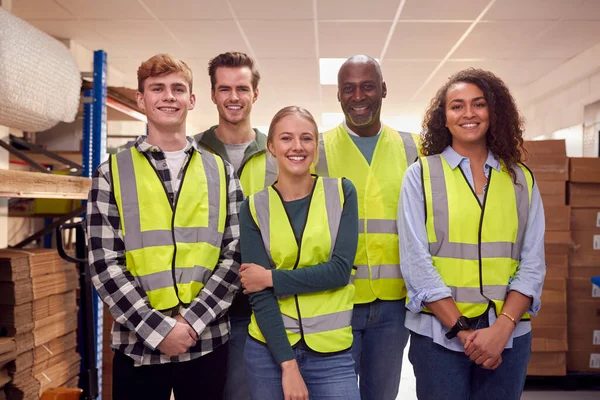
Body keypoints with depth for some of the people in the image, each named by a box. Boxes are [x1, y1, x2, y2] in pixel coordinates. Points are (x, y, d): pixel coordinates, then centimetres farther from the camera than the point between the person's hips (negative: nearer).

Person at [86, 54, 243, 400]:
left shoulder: (221, 172, 6)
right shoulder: (112, 174, 2)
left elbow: (235, 255, 0)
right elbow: (104, 264, -4)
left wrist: (192, 321, -10)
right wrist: (158, 329, -13)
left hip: (207, 341, 1)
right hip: (138, 344, -1)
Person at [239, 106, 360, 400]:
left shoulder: (341, 192, -1)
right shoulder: (255, 207, -1)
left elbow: (340, 270, -8)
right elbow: (259, 294, -7)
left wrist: (272, 278, -10)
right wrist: (288, 364, -13)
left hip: (331, 352, 0)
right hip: (269, 349, 1)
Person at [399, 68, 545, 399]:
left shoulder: (522, 180, 6)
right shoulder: (421, 175, -1)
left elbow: (532, 264, 2)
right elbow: (416, 263, -7)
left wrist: (501, 328, -11)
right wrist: (462, 330, -12)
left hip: (509, 335, 2)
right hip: (439, 335, -2)